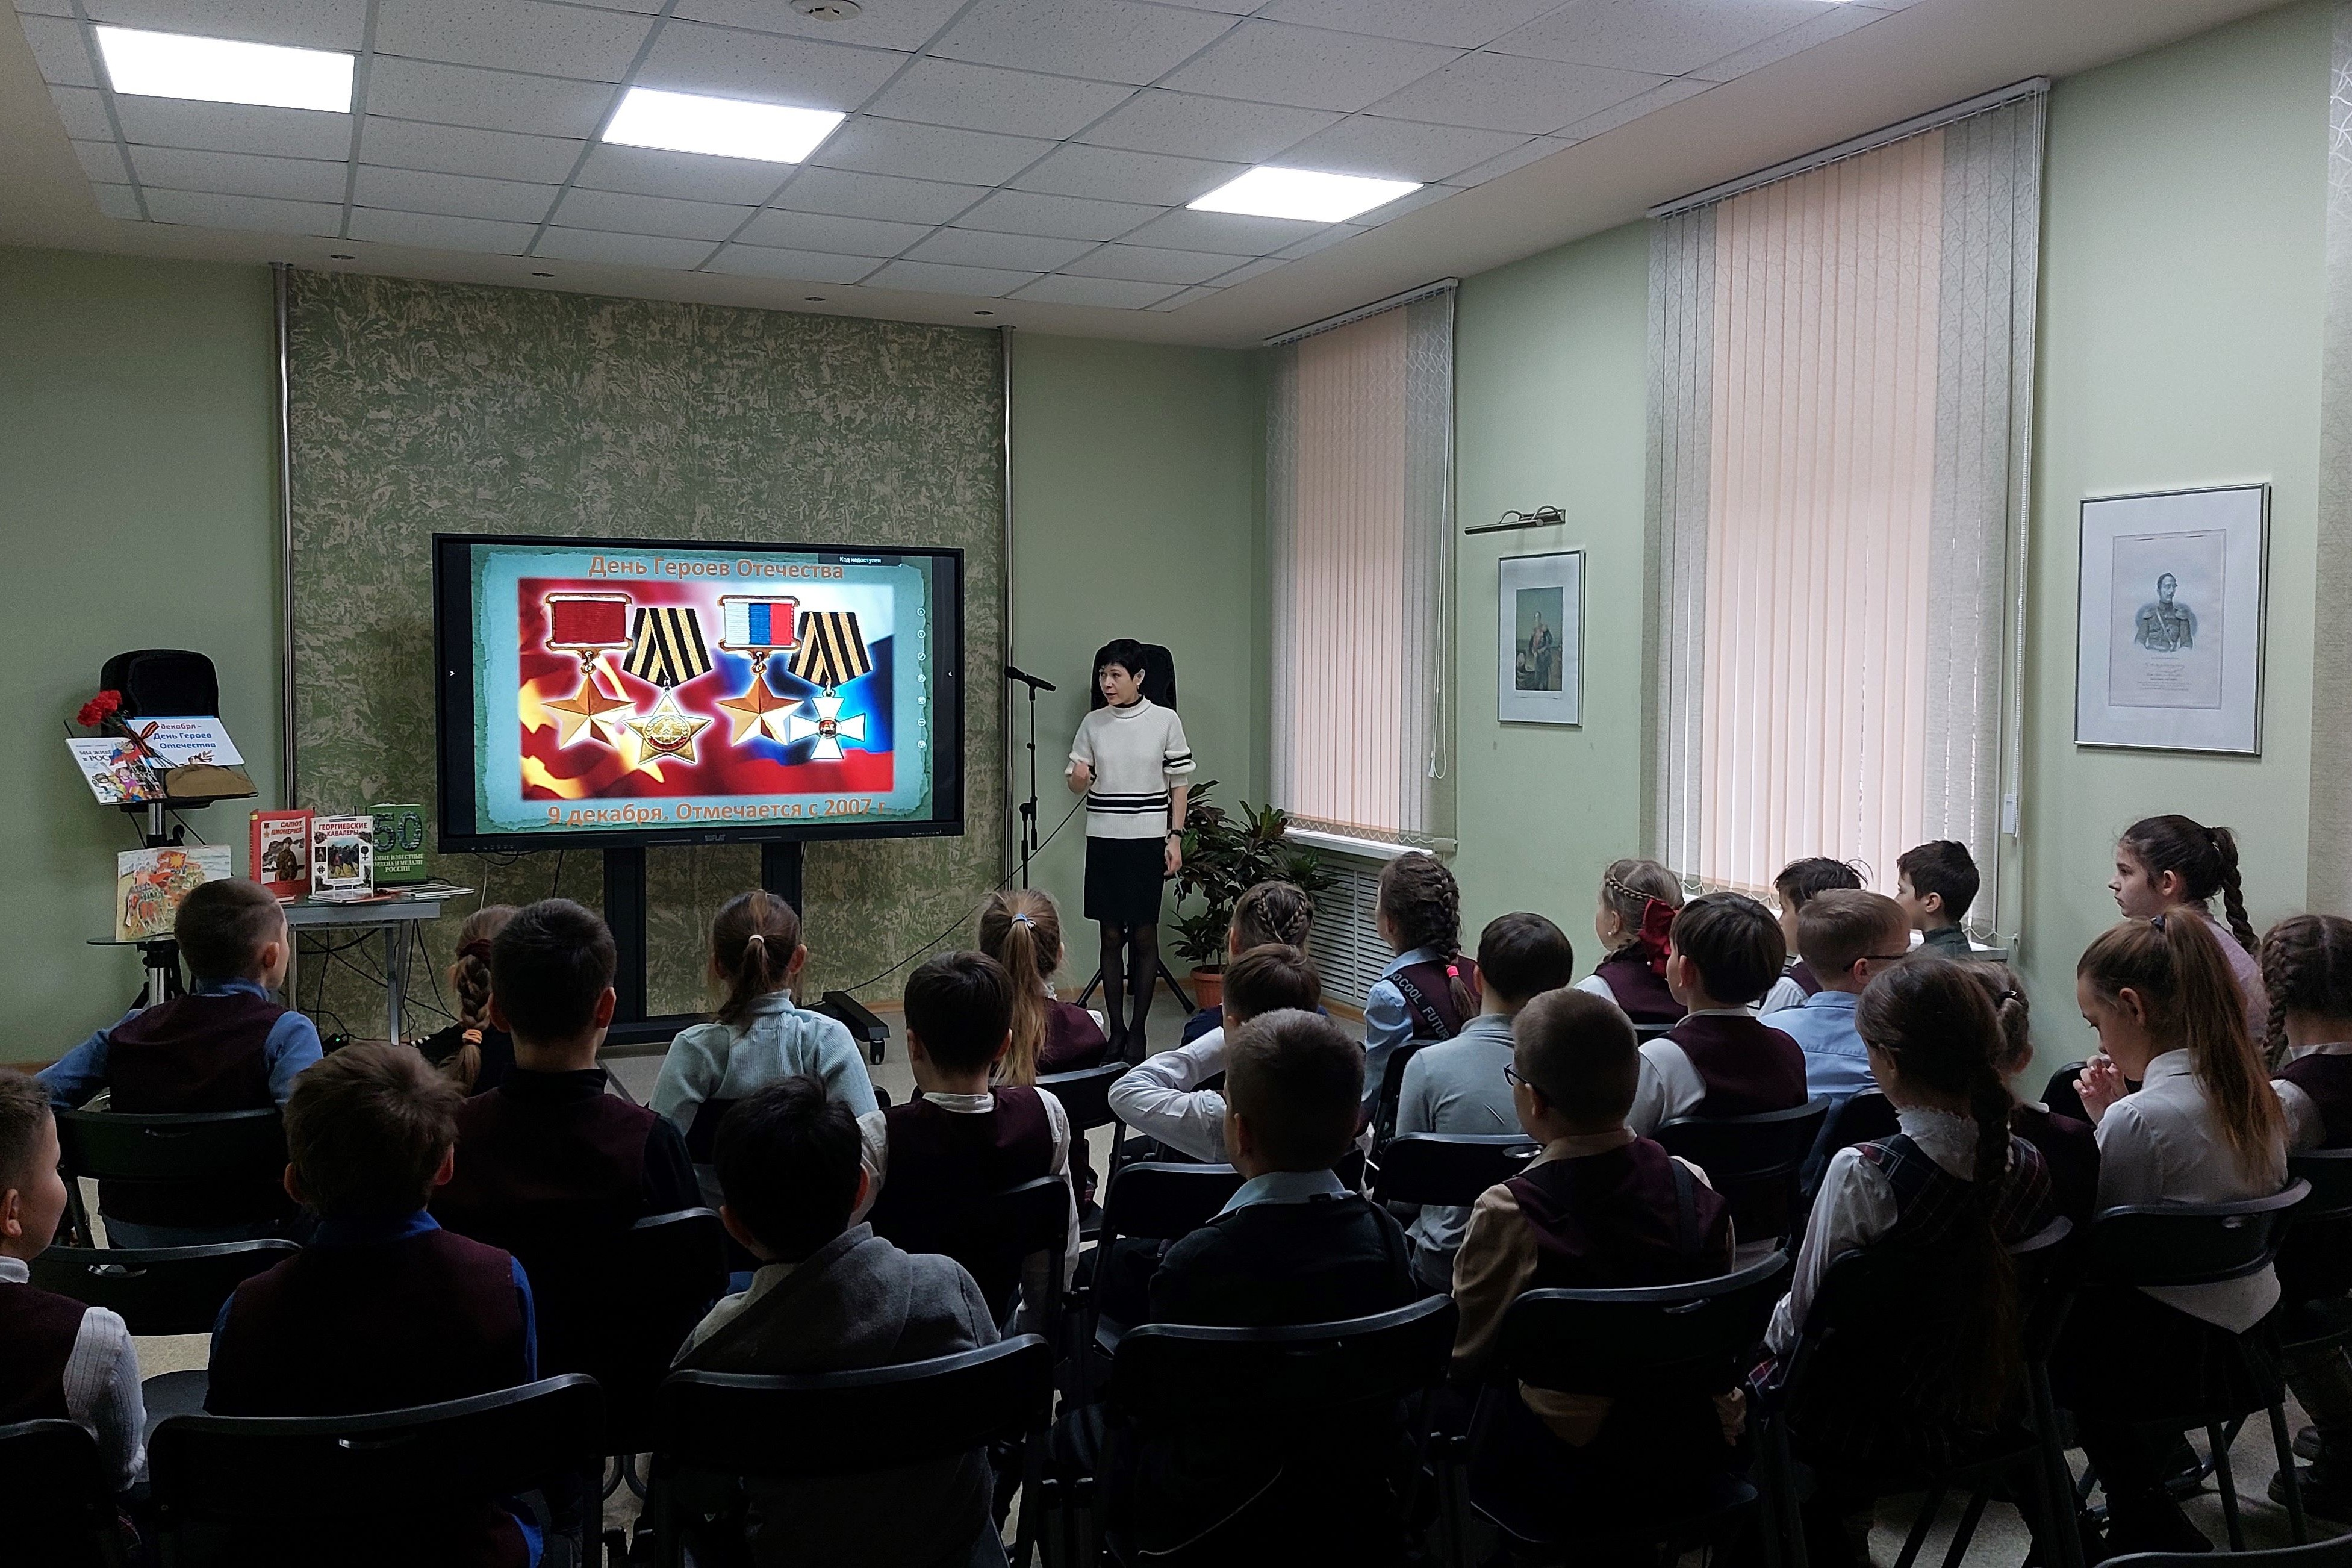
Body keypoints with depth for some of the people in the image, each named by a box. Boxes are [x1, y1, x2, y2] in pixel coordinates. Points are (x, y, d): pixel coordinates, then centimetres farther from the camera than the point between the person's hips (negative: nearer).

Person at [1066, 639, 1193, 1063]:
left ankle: (1137, 1031, 10)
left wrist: (1175, 838, -4)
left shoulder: (1165, 720, -1)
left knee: (1144, 935, 1)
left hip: (1148, 841, -2)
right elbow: (1077, 784, 11)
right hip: (1104, 841, 2)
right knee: (1111, 935, 5)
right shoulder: (1093, 723, 5)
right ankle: (1116, 1029, 13)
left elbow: (1180, 784, 2)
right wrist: (1079, 777, -13)